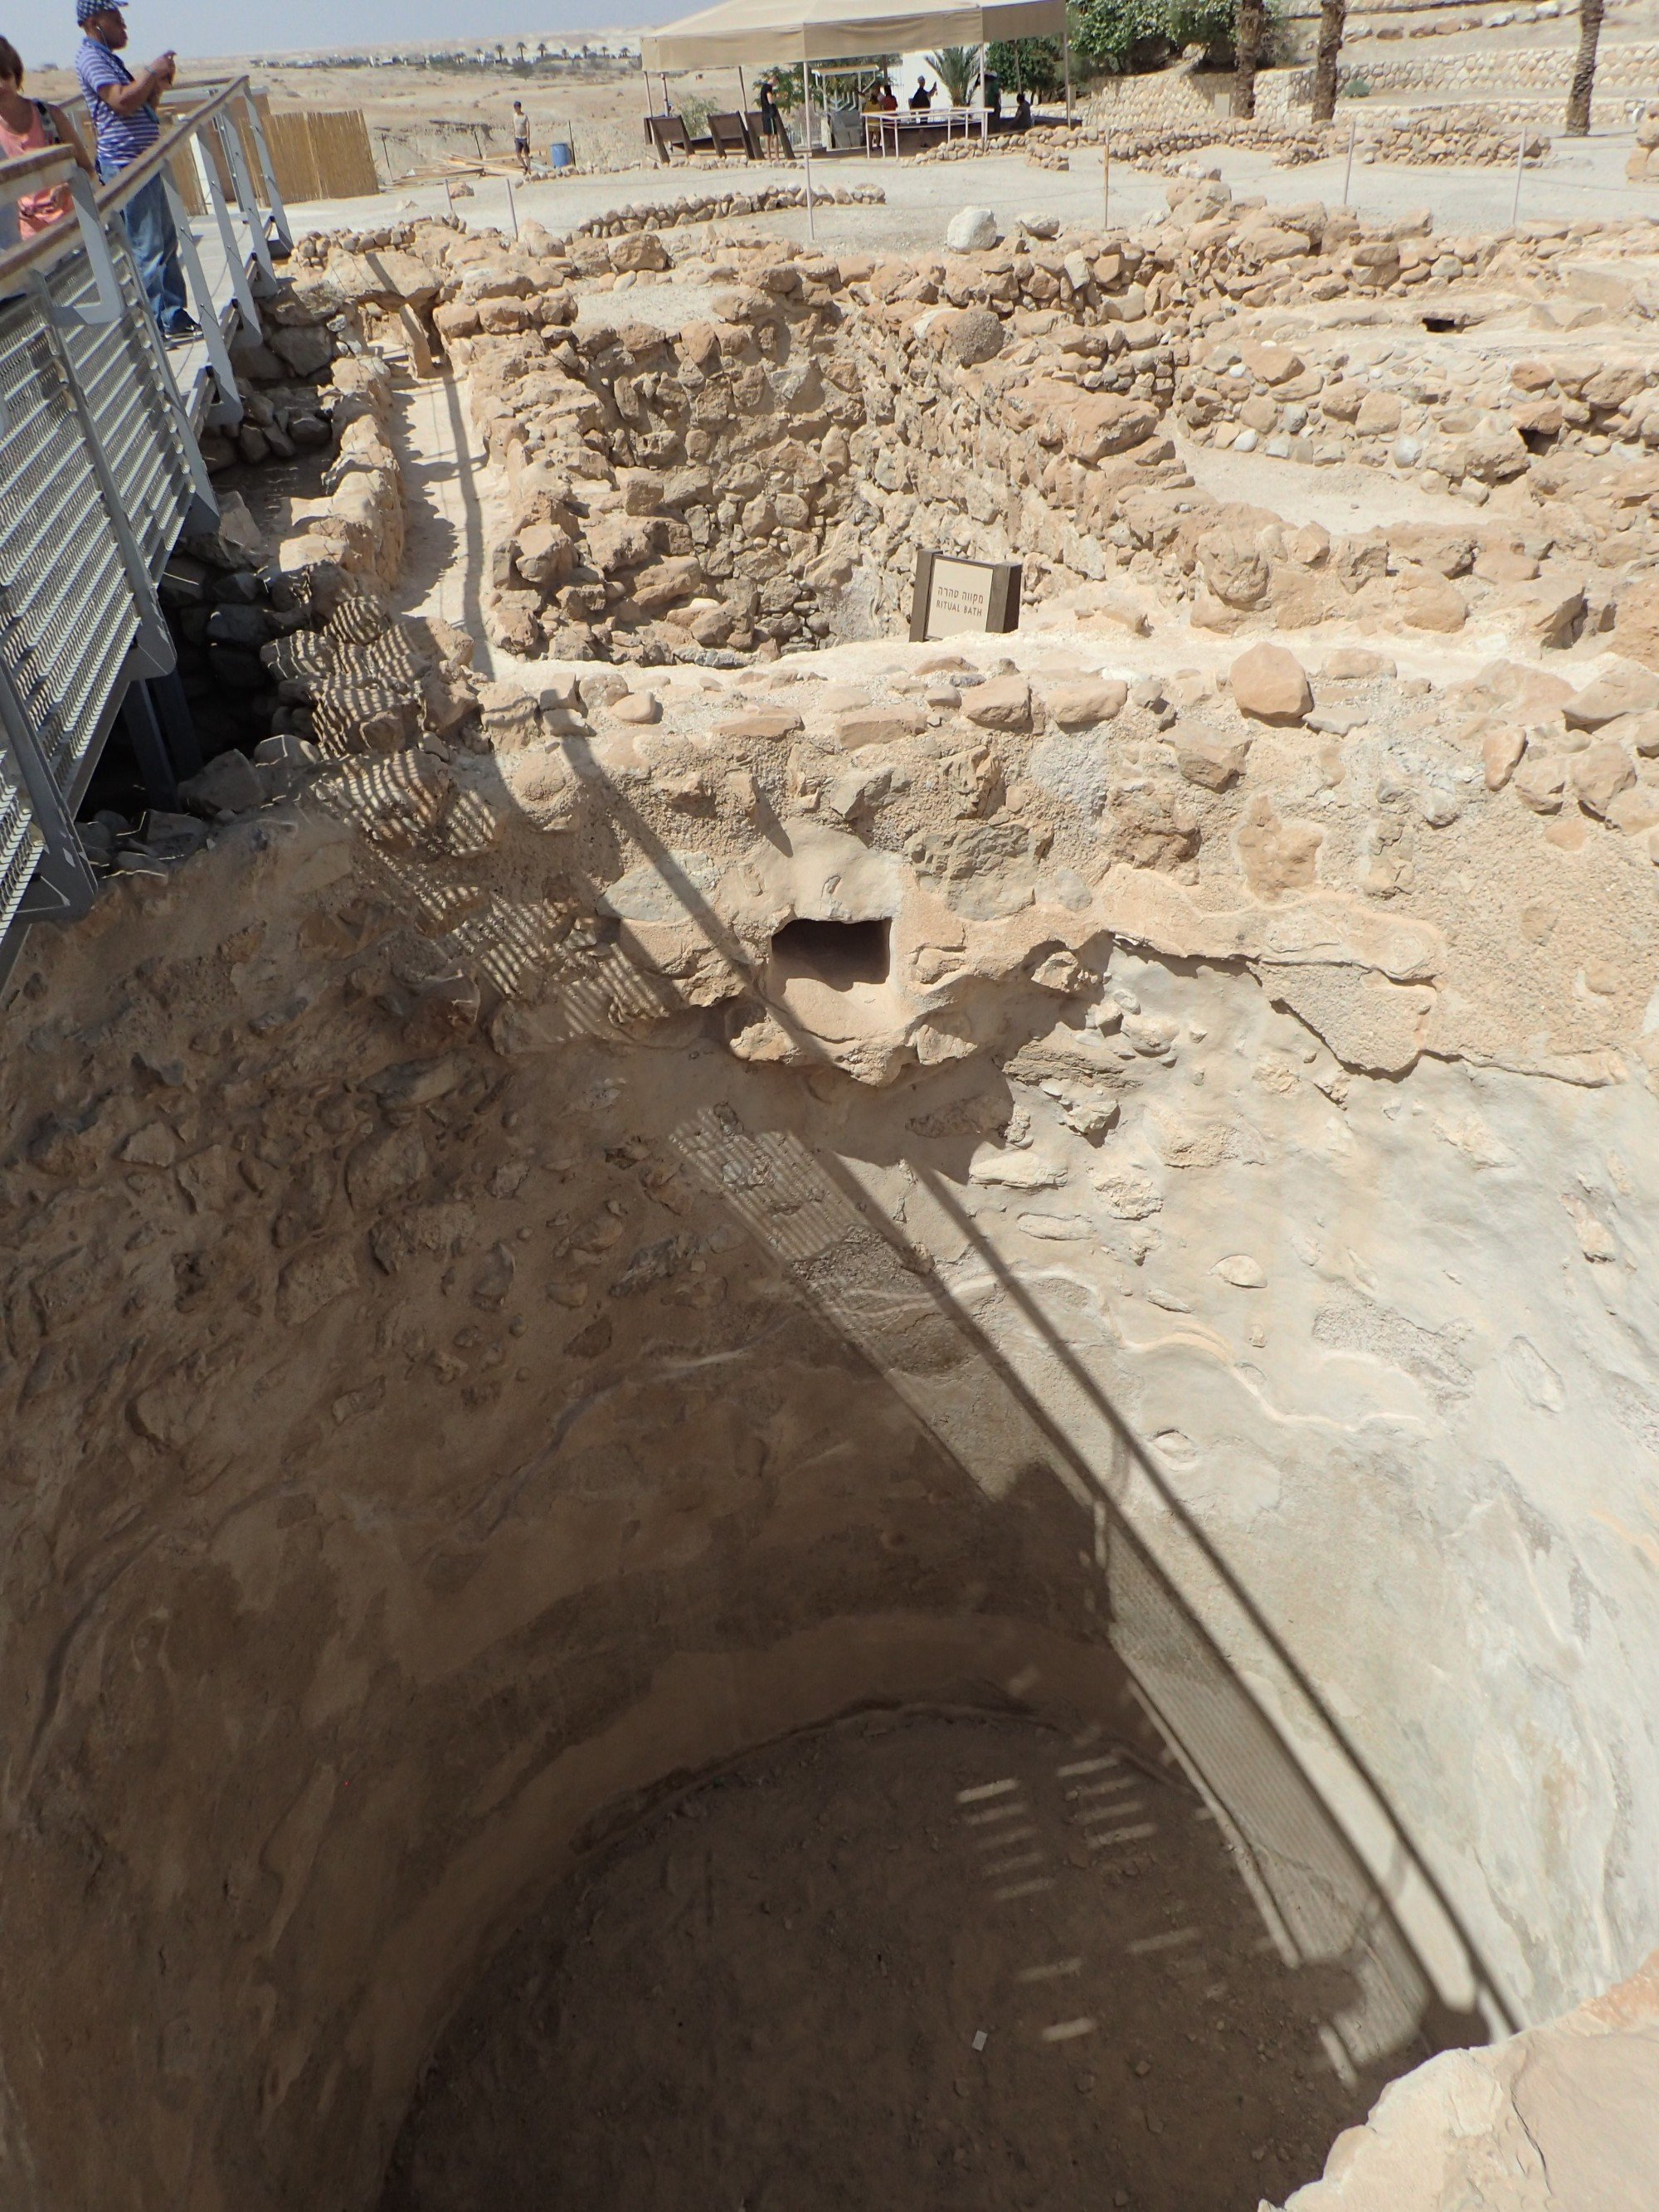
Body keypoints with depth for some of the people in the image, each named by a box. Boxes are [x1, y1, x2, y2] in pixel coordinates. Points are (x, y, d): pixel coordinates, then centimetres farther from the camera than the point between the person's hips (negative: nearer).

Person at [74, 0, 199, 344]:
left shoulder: (108, 58, 22)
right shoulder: (91, 58, -10)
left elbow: (141, 107, 25)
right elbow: (122, 102, -22)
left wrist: (158, 84, 8)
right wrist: (152, 73, -12)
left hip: (144, 162, 10)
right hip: (124, 164, -10)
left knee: (166, 242, 12)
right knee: (146, 248, -9)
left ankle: (175, 316, 18)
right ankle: (157, 328, -7)